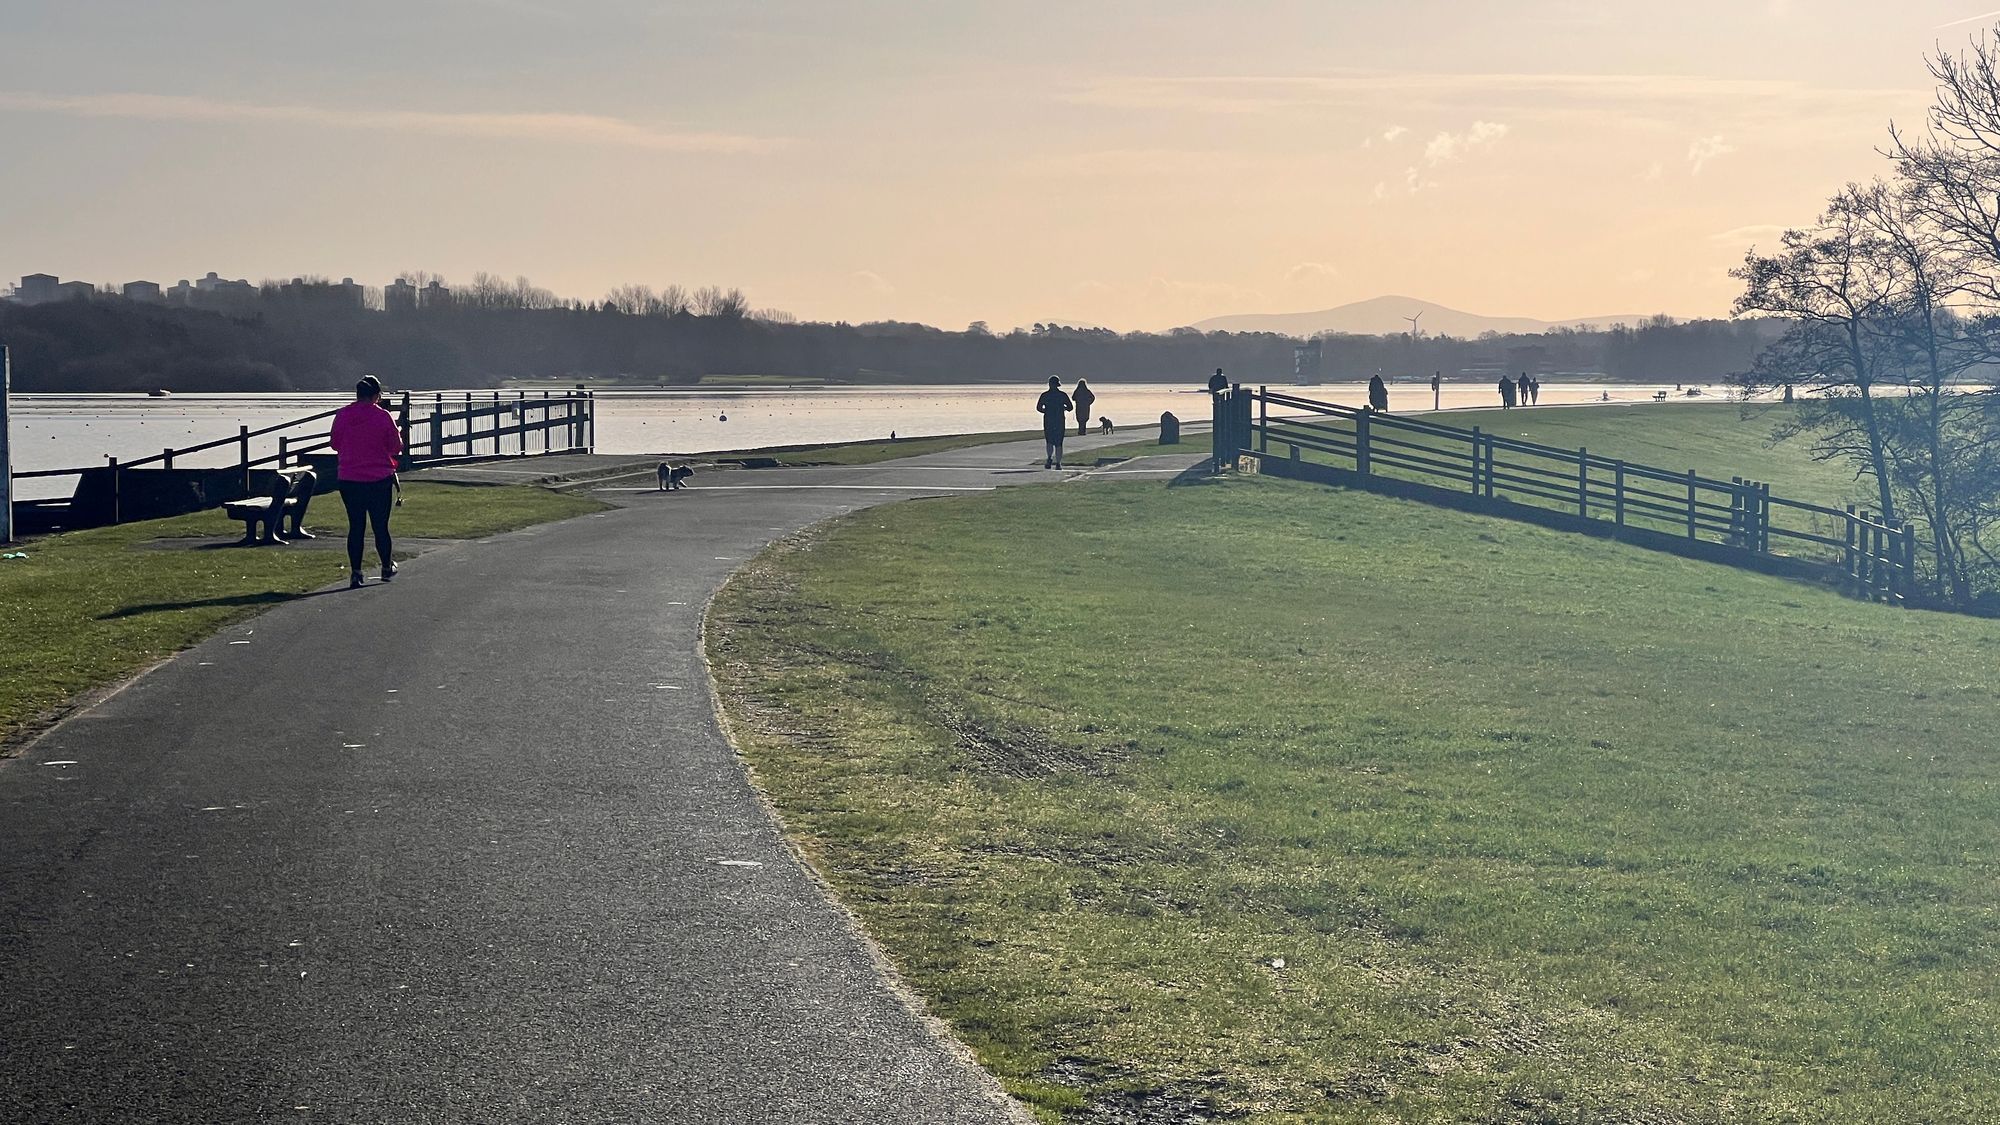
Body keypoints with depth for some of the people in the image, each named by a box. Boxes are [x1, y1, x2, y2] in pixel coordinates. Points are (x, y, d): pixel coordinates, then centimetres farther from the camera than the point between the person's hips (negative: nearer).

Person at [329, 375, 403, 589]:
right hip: (380, 480, -2)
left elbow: (334, 443, 9)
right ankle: (387, 567, 24)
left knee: (356, 526, 6)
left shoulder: (342, 416, -2)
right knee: (381, 525, 10)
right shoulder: (383, 417, -9)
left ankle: (355, 572, 0)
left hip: (349, 480, 2)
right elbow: (396, 447, -3)